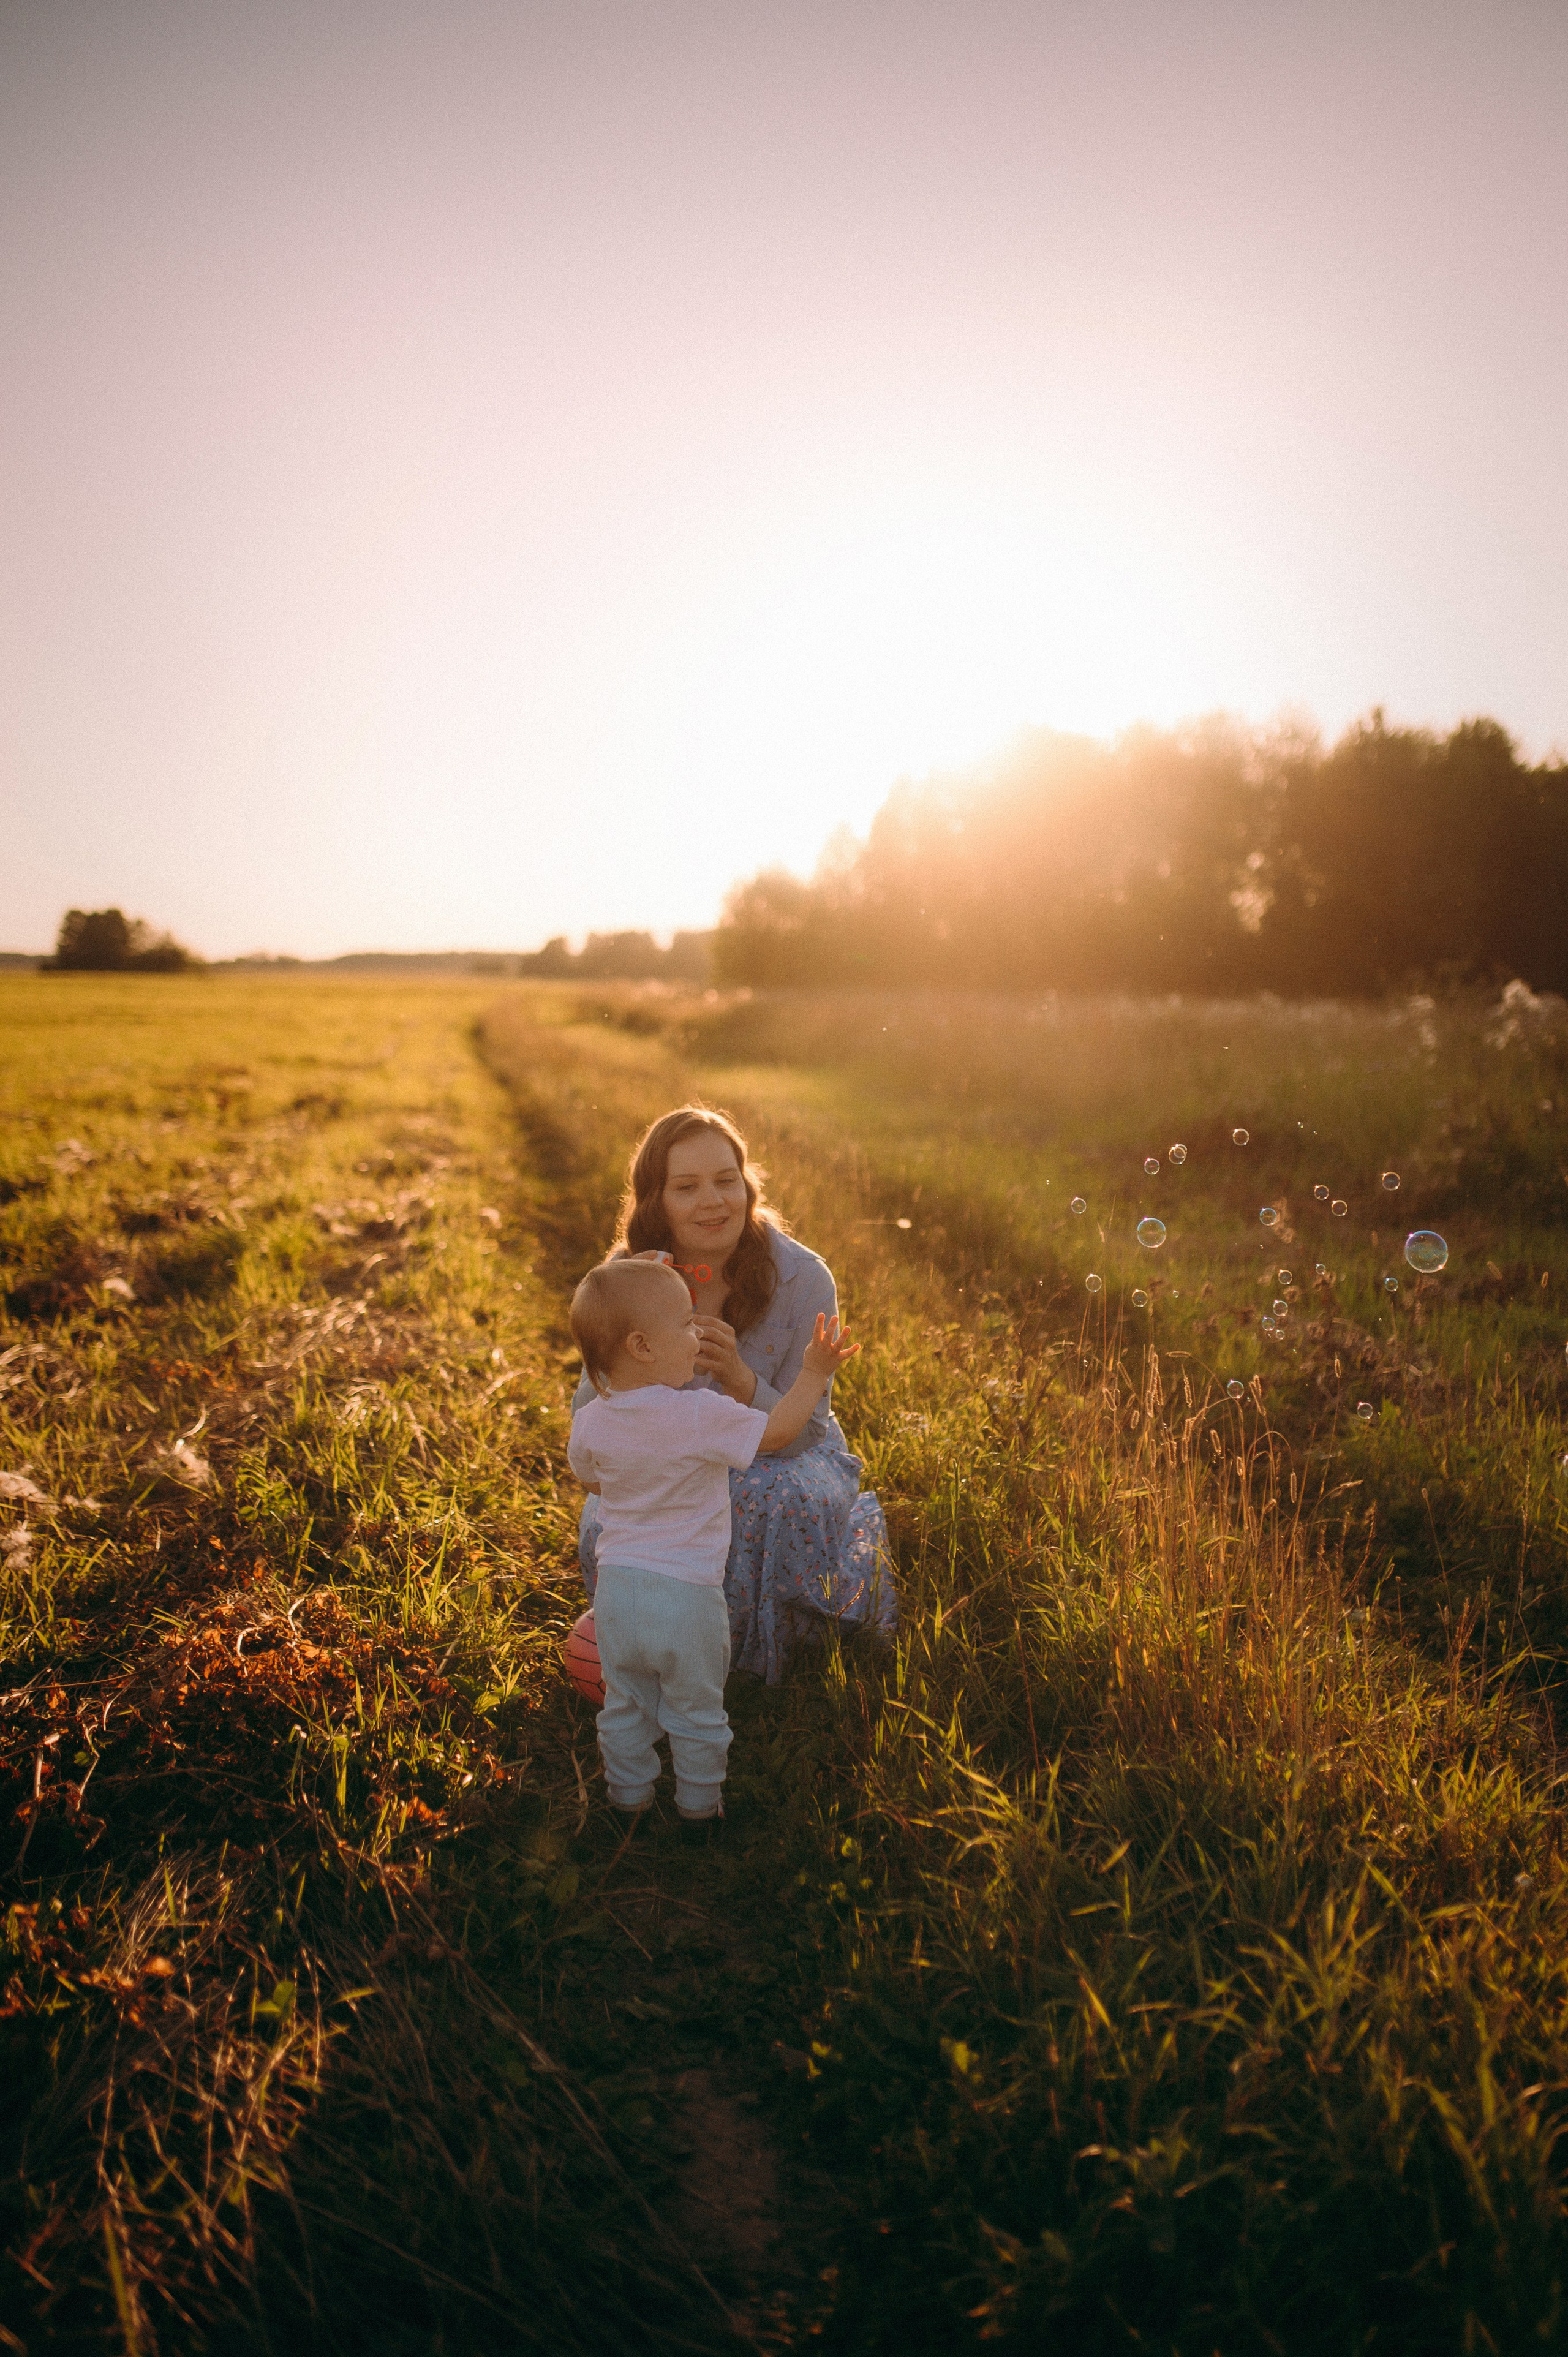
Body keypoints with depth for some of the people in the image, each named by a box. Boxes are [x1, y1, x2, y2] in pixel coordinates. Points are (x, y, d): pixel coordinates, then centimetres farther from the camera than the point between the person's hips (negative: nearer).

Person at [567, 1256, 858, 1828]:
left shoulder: (591, 1421, -6)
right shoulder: (701, 1416, -23)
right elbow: (777, 1432, -12)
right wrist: (814, 1373, -4)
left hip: (617, 1587, 4)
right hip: (688, 1593, -4)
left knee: (625, 1706, 23)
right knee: (696, 1711, 18)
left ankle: (628, 1795, 38)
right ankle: (700, 1804, 33)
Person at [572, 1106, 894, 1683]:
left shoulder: (802, 1279, -21)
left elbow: (803, 1430, -20)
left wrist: (739, 1379, -42)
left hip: (780, 1458, -2)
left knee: (776, 1500, -36)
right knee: (607, 1522, -28)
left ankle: (754, 1656, -6)